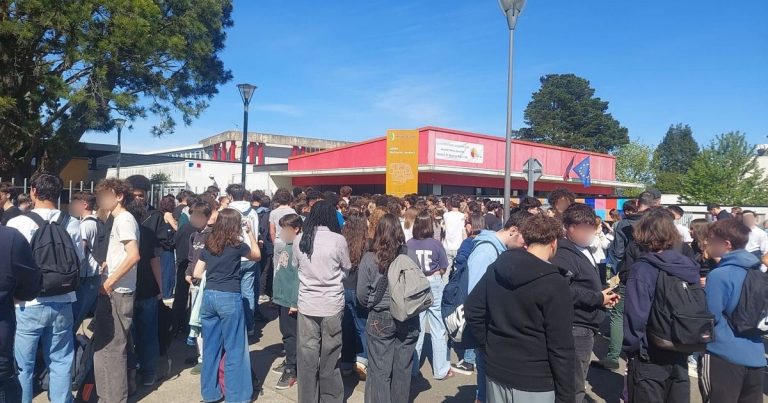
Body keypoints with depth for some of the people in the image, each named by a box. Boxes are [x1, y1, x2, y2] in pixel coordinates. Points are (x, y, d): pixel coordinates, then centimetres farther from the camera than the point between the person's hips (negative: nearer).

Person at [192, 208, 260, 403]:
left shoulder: (209, 245, 7)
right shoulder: (237, 245, -7)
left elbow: (197, 273, 11)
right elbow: (257, 256, 12)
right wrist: (251, 233, 16)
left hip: (209, 296, 6)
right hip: (229, 298, -6)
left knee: (211, 346, 14)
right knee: (234, 348, 4)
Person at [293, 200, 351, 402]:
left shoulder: (299, 239, -3)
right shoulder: (338, 240, -10)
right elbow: (347, 269, 3)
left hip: (307, 304, 2)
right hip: (332, 304, -1)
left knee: (307, 357, 10)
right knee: (330, 356, 11)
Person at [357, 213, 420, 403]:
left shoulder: (369, 258, -11)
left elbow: (362, 294, -6)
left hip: (380, 319, -2)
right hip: (408, 318, 2)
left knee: (380, 371, 10)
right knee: (403, 369, 16)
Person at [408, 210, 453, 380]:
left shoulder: (408, 244, -7)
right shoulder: (436, 244, -11)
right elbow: (443, 269, -2)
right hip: (434, 285, -2)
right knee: (438, 330, 8)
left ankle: (412, 367, 24)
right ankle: (441, 370, 15)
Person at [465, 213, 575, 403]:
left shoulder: (495, 269, 0)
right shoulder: (554, 283, -18)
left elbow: (472, 310, 6)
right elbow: (560, 347, -17)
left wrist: (488, 347, 11)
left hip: (496, 371, 5)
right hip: (534, 382, -5)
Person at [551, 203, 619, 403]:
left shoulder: (584, 251, 14)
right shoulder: (564, 255, -18)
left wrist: (603, 294, 4)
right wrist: (599, 298, -20)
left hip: (585, 327, 10)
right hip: (576, 329, -10)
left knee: (576, 383, 22)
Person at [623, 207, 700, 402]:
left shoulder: (641, 270, -19)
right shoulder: (690, 266, -2)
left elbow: (635, 316, -21)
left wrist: (630, 349, -7)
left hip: (649, 358, -5)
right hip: (681, 355, 5)